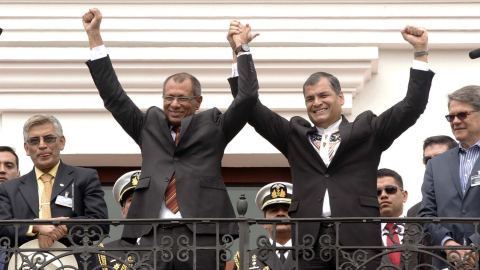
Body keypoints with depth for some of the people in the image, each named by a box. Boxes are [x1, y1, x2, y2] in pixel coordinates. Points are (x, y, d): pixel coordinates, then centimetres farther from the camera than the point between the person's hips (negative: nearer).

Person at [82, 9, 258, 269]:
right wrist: (94, 36, 15)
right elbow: (113, 96, 17)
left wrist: (241, 47, 3)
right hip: (154, 235, 2)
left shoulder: (213, 125, 13)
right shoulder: (149, 124, 19)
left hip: (203, 235, -2)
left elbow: (247, 96, 4)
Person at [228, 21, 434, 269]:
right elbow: (252, 108, 17)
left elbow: (411, 107, 8)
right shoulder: (295, 135, 20)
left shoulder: (366, 131, 14)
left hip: (357, 239, -2)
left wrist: (420, 51, 0)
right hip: (310, 239, 2)